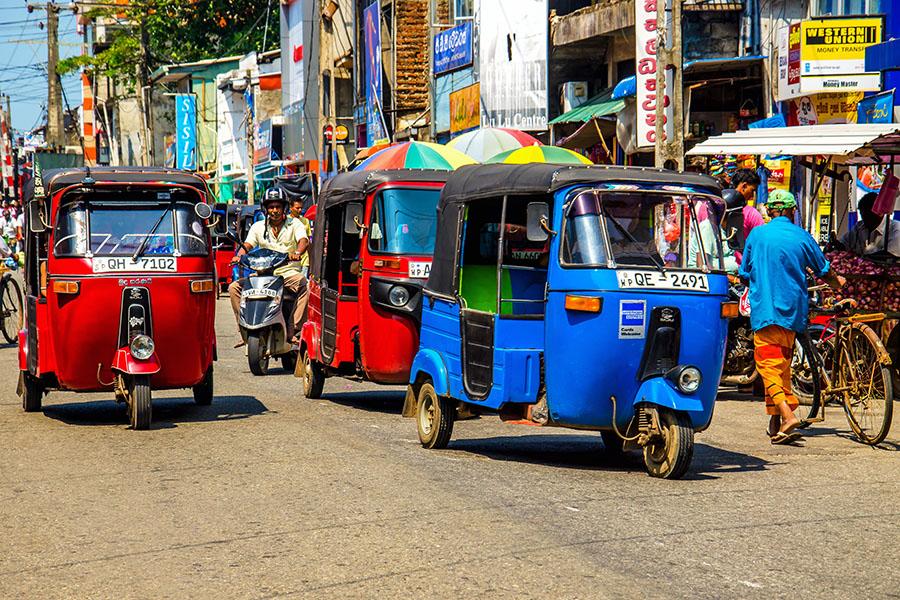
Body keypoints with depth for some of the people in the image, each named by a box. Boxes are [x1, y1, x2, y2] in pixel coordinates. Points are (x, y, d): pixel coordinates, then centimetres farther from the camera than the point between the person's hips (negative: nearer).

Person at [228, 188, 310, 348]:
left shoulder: (294, 224, 5)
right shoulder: (258, 227, 12)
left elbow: (304, 240, -12)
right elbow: (247, 244, 1)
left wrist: (297, 253, -36)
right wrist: (239, 256, -23)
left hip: (288, 271, -3)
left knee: (305, 286, -34)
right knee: (234, 287, -15)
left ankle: (293, 330, -30)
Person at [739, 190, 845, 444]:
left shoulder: (757, 235, -1)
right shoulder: (802, 237, 2)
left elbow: (744, 273, 8)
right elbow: (824, 273, 15)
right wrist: (838, 282, 37)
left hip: (764, 309, -3)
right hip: (793, 309, 3)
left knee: (769, 364, -6)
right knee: (783, 364, 15)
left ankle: (787, 415, -26)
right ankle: (776, 422, 21)